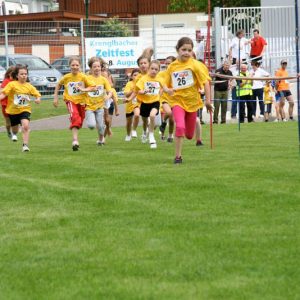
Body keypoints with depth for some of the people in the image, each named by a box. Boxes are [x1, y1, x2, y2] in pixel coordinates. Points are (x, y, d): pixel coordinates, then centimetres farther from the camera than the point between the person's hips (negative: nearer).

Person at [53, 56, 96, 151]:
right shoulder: (66, 77, -5)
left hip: (81, 101, 3)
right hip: (70, 100, -3)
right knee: (75, 116, -27)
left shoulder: (83, 77, -8)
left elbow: (94, 87, -10)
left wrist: (84, 89, -24)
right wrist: (55, 97, 11)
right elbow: (58, 85, 14)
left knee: (79, 122, 13)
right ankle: (75, 141, -36)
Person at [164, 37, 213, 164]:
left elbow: (206, 82, -10)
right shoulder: (172, 66, -2)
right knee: (180, 127, -25)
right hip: (178, 101, 0)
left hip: (192, 102, 0)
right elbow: (167, 85, 10)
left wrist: (208, 100, -13)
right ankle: (177, 156, -14)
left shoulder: (195, 65, -10)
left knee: (189, 135, 10)